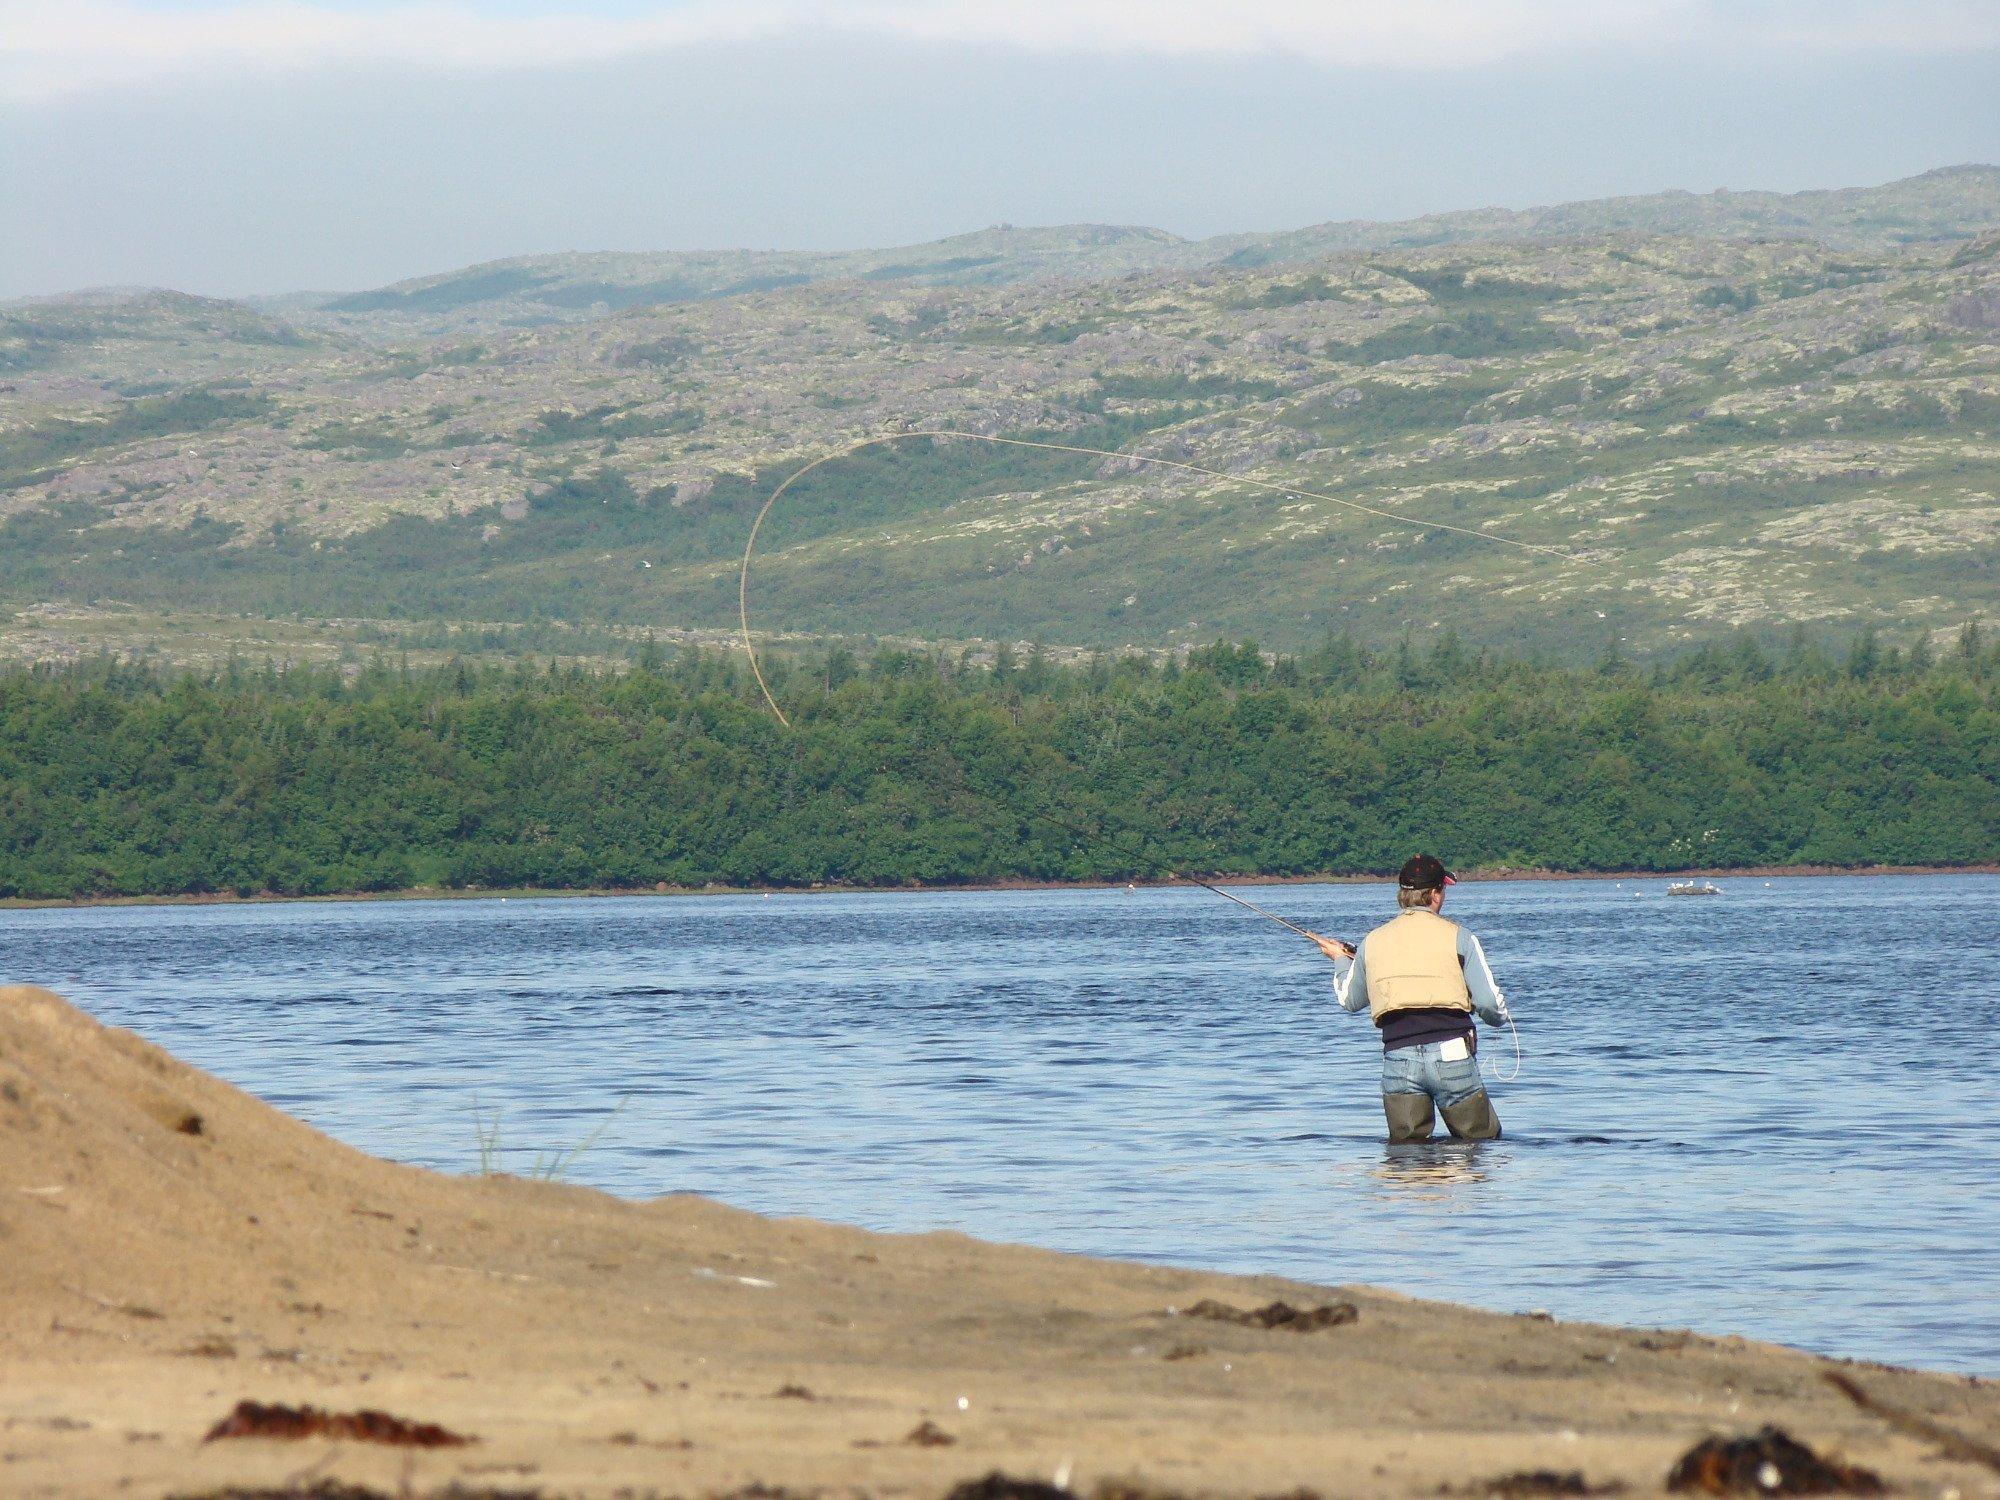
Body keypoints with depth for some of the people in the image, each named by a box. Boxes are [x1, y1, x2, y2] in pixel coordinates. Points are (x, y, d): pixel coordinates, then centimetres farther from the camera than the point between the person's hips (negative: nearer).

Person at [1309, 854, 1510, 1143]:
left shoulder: (1373, 941, 12)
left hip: (1397, 1057, 3)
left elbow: (1349, 1000, 26)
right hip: (1451, 1054, -3)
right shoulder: (1457, 937, 1)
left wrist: (1340, 961, 45)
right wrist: (1498, 1017, 24)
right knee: (1484, 1142, 5)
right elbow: (1488, 1001, -1)